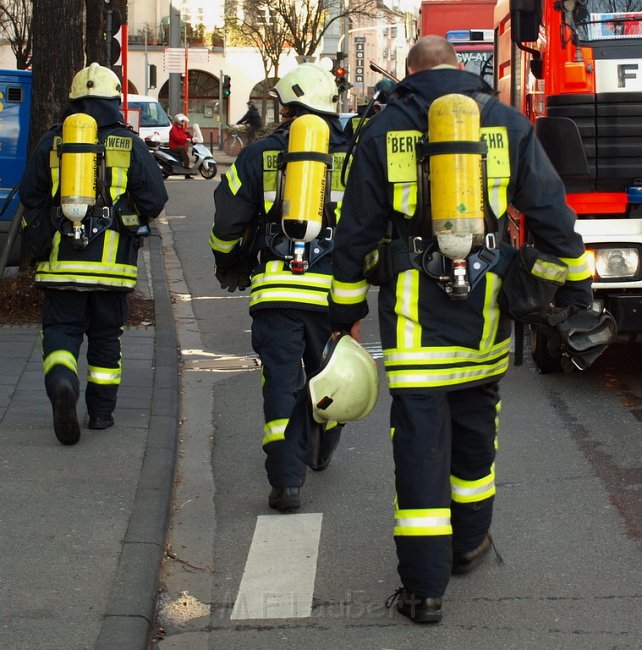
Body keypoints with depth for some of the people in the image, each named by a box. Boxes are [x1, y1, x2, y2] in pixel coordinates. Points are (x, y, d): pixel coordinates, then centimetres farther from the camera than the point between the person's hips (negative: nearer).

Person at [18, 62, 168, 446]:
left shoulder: (52, 142, 4)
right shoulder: (130, 145, 0)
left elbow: (30, 197, 9)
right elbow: (156, 199, -2)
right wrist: (135, 220, 19)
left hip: (61, 260, 0)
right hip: (112, 259, 0)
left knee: (61, 330, 4)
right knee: (106, 335, 13)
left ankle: (62, 383, -25)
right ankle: (101, 410, 18)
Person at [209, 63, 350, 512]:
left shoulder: (259, 156, 4)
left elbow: (227, 222, 6)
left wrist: (230, 266, 24)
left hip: (277, 288, -2)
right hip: (333, 290, 2)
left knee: (282, 381, -1)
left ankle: (287, 479, -10)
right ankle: (321, 451, 42)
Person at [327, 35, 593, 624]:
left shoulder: (384, 130, 2)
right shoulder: (506, 122, 5)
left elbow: (356, 231, 4)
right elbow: (550, 209, 5)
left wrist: (346, 311, 12)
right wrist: (575, 282, 15)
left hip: (412, 314, -2)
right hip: (484, 310, 2)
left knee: (420, 440, -2)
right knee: (475, 427, 21)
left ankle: (424, 587, -2)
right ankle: (469, 543, 37)